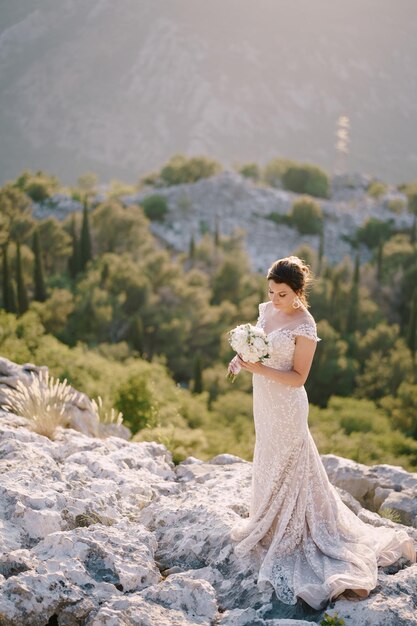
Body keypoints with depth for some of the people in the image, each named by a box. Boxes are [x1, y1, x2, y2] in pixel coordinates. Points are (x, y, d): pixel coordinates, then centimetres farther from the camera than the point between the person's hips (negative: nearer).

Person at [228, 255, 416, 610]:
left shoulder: (304, 327, -22)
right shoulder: (266, 310, 0)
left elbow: (298, 377, -20)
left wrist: (259, 369, -30)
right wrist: (243, 357, -7)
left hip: (285, 406, -8)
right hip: (265, 403, 8)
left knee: (284, 469, 9)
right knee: (270, 466, 22)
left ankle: (280, 537, 27)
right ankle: (269, 525, 41)